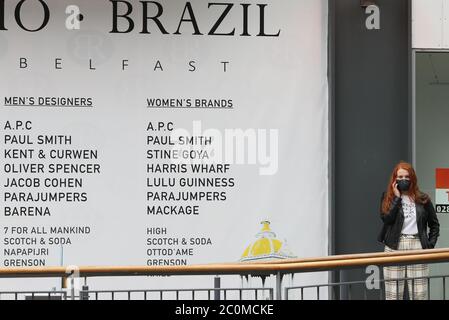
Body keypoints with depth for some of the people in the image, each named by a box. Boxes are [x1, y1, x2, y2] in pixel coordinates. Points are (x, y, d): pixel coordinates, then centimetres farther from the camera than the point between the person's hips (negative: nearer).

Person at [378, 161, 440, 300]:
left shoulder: (422, 199, 8)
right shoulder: (388, 197, 7)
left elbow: (434, 224, 15)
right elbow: (387, 218, -11)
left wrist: (430, 245, 3)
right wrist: (397, 197, -8)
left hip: (417, 246, 0)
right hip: (394, 247, 0)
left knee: (420, 293, -1)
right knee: (393, 293, 0)